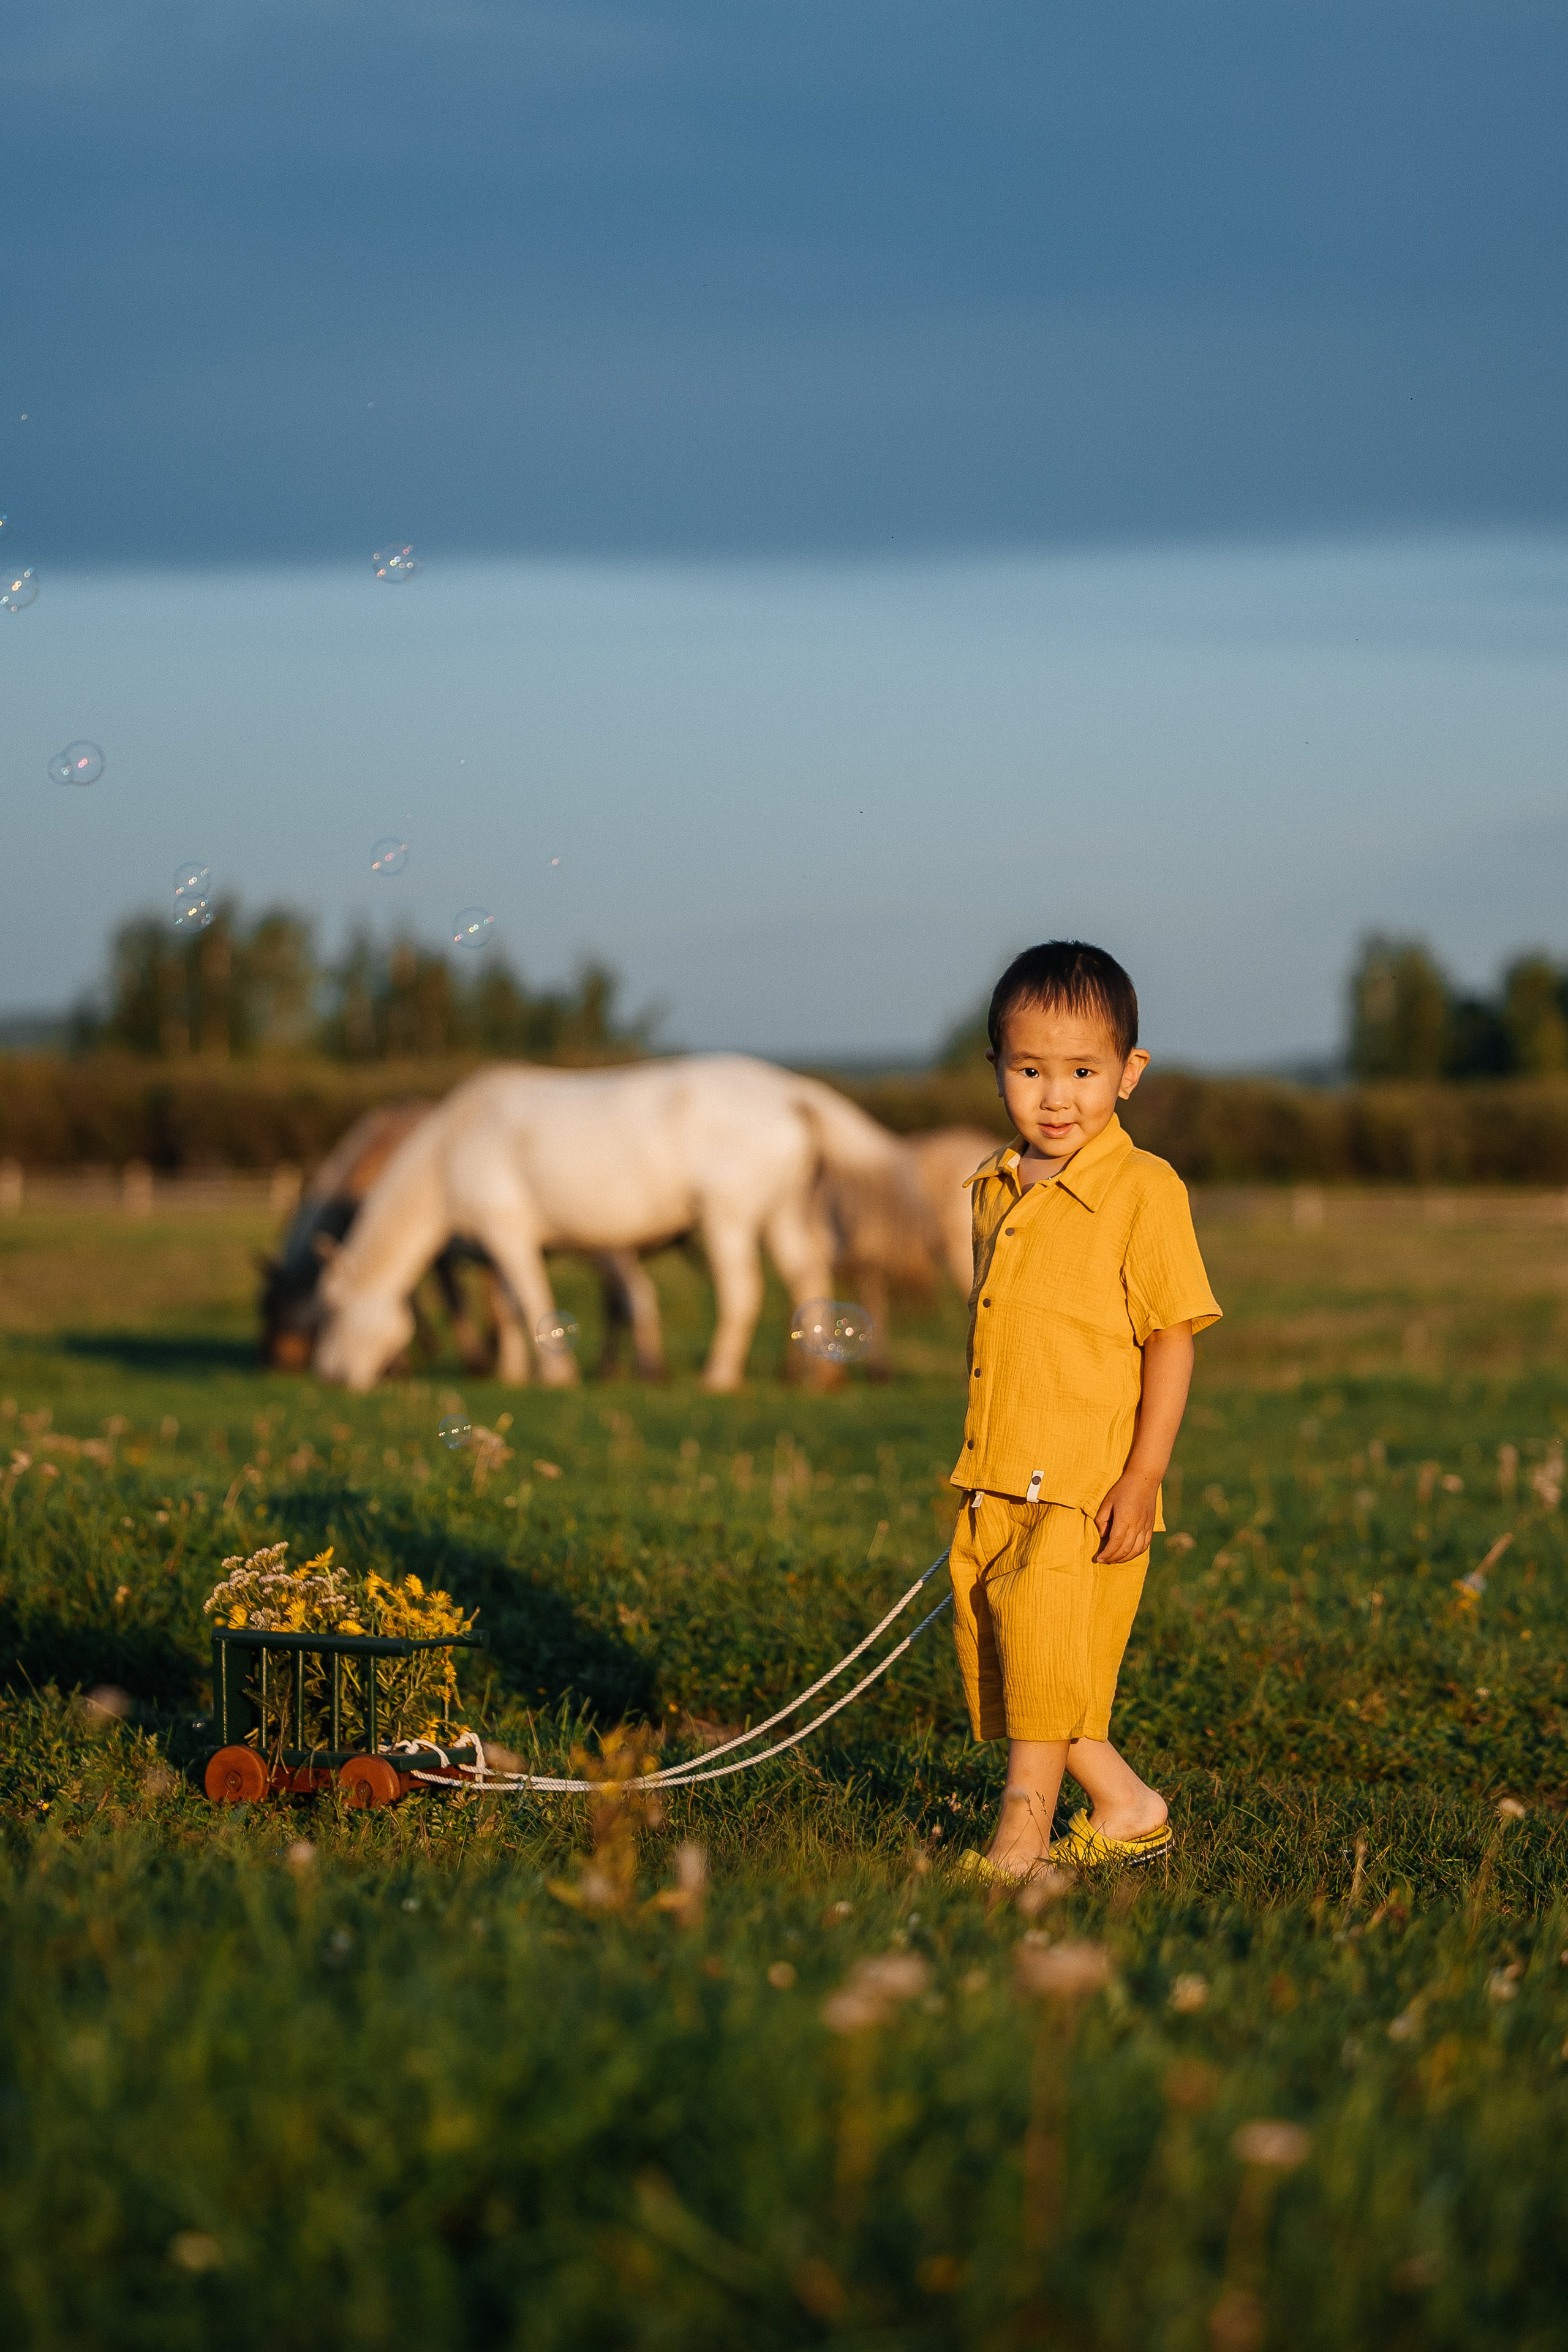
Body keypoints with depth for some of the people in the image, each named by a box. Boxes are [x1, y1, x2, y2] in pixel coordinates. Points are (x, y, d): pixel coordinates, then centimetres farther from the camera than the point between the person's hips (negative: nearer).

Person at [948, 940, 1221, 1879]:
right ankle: (1127, 1805, 24)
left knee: (1050, 1650, -7)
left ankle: (1024, 1834, 4)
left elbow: (1173, 1337, -12)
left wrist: (1143, 1478, -16)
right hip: (995, 1485, 7)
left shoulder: (1143, 1191, -11)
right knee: (999, 1652, 10)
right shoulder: (995, 1189, 11)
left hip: (1089, 1486, -7)